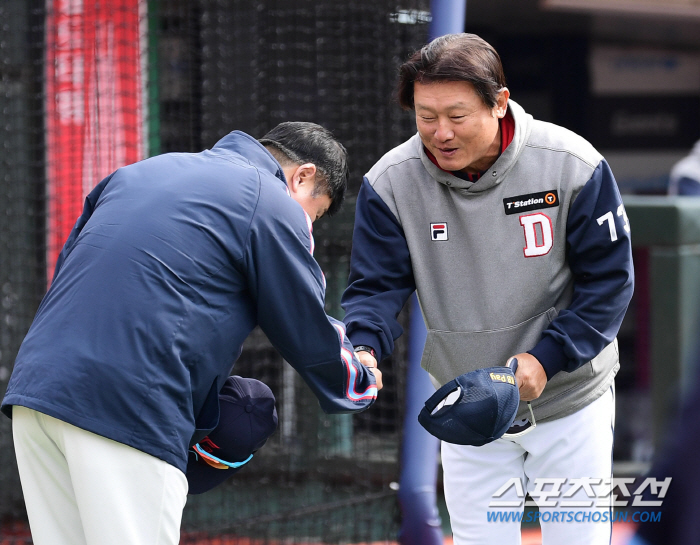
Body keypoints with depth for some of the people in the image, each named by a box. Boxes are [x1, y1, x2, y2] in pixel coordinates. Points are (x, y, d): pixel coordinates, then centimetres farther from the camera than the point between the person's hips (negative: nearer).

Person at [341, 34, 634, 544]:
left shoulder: (573, 166, -18)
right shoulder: (390, 183, -14)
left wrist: (545, 358, -21)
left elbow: (608, 280, -11)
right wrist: (363, 349, -30)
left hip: (571, 403, -1)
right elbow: (377, 286, -8)